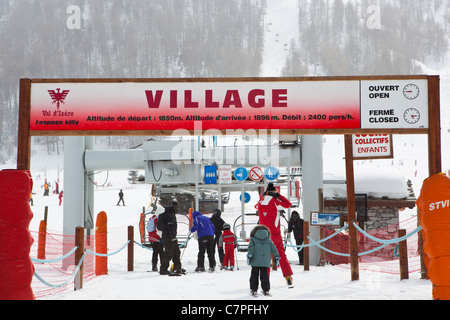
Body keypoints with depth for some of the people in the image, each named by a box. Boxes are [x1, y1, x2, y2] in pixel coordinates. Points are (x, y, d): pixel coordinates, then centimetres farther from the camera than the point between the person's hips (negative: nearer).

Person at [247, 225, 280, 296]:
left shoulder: (253, 239, 6)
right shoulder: (269, 240, 14)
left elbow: (251, 247, -9)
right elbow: (273, 249, 13)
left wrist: (249, 255, -14)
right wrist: (277, 257, 17)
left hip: (255, 262, -2)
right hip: (266, 262, 2)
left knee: (254, 276, 6)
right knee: (265, 276, 6)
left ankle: (254, 290, 4)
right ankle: (266, 290, 2)